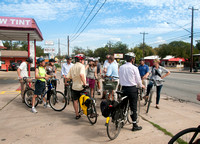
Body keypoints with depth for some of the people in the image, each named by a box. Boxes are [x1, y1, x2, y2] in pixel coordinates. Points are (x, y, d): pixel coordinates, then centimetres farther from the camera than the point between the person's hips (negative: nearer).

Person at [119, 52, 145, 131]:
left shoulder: (121, 67, 3)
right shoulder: (134, 68, -11)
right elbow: (138, 79, -3)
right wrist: (141, 85, 16)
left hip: (123, 88, 5)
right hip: (132, 89, -5)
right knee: (133, 107, 4)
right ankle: (134, 125, 12)